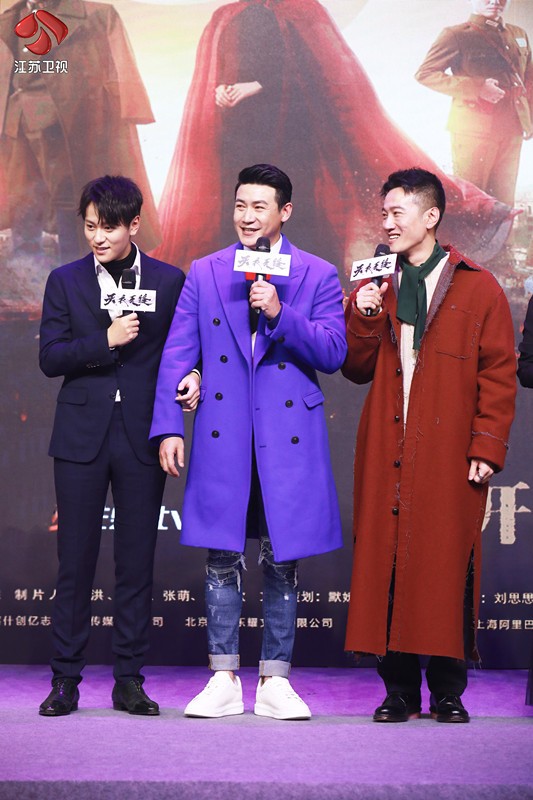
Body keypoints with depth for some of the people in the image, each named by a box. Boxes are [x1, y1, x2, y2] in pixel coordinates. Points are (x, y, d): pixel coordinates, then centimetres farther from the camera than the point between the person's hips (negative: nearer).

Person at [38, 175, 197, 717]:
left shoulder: (170, 280, 6)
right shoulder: (65, 281, 7)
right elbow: (49, 358, 0)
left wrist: (192, 377, -11)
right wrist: (105, 341, -12)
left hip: (141, 436, 0)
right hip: (82, 436, 0)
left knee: (137, 562, 4)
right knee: (75, 560, 2)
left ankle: (129, 680, 12)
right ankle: (66, 680, 10)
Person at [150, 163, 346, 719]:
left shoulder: (318, 276, 6)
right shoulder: (204, 273, 9)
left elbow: (333, 354, -3)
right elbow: (177, 355, 5)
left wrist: (281, 314, -16)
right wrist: (168, 427, -3)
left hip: (289, 435, -1)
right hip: (222, 436, 1)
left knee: (283, 559, 3)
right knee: (222, 557, 2)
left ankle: (274, 681, 13)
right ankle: (224, 681, 11)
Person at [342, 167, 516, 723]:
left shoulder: (478, 289, 3)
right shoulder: (378, 289, 16)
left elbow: (499, 375, 0)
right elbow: (357, 369, 12)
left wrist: (487, 448, -7)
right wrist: (364, 319, -5)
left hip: (448, 456, -3)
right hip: (386, 454, 4)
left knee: (447, 568, -2)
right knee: (386, 566, 1)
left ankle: (447, 691, 9)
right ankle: (399, 689, 10)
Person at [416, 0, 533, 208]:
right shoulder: (456, 35, 0)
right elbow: (425, 73, -7)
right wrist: (477, 87, -15)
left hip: (511, 132, 6)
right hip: (473, 129, -6)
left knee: (503, 202, 8)